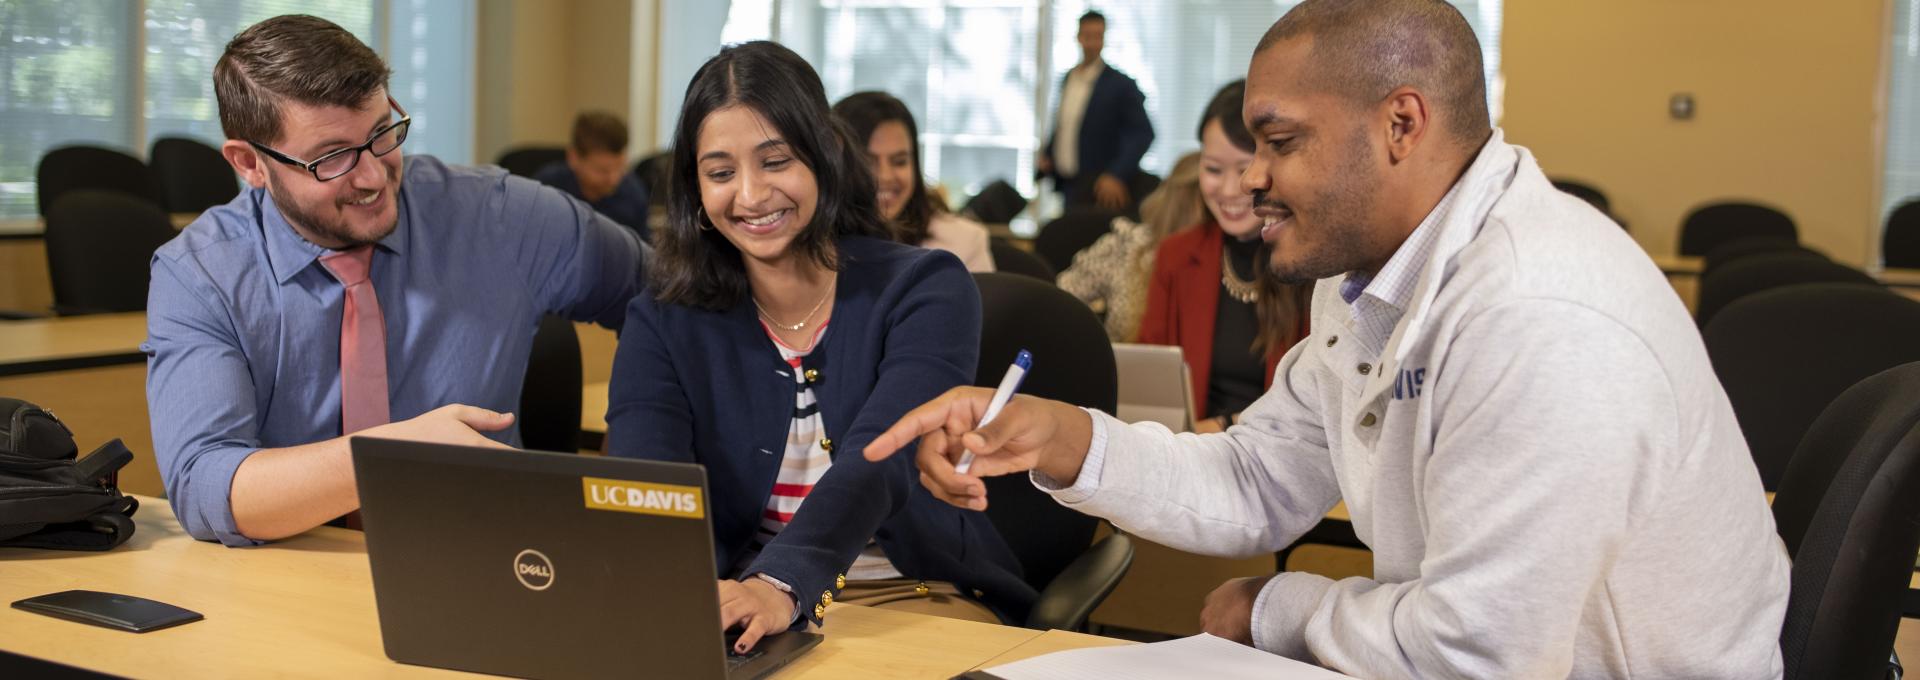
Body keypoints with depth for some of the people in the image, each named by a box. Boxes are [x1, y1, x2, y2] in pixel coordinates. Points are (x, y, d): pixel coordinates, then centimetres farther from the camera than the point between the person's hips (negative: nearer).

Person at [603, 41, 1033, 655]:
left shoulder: (925, 290, -6)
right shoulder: (663, 320, 1)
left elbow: (875, 464, -23)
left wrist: (782, 585, -42)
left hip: (918, 597, -2)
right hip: (730, 602, 2)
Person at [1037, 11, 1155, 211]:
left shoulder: (1121, 85, -11)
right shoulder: (1067, 80, 8)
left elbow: (1144, 133, -16)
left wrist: (1117, 175, -26)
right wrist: (1046, 154, 6)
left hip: (1097, 187, -6)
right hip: (1067, 185, 6)